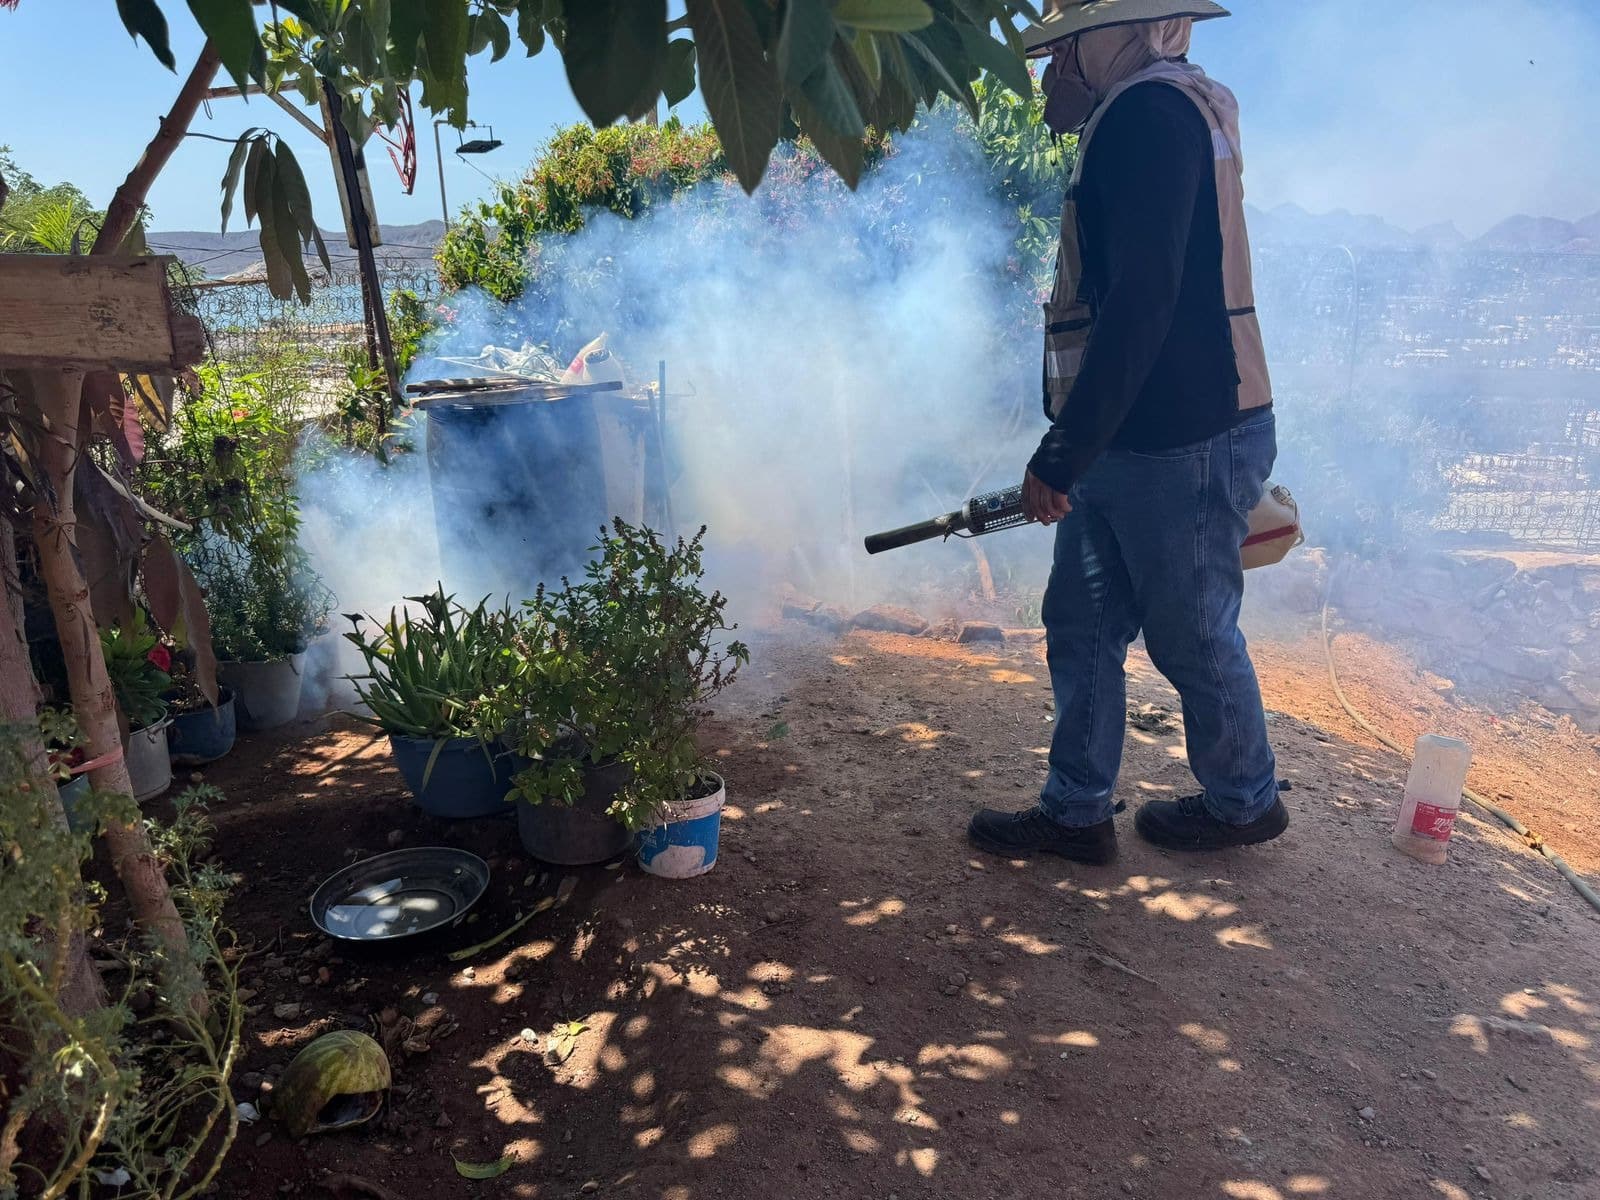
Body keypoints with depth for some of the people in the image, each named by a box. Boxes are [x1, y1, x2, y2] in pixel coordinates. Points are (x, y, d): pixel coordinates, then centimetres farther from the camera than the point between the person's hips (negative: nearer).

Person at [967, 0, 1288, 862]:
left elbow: (1140, 305, -25)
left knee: (1192, 638, 7)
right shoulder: (1145, 116, 18)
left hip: (1184, 445, -10)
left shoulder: (1150, 111, -15)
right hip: (1130, 444, 10)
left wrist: (1062, 457, -22)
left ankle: (1245, 804, 30)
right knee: (1081, 625, 12)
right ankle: (1076, 813, 24)